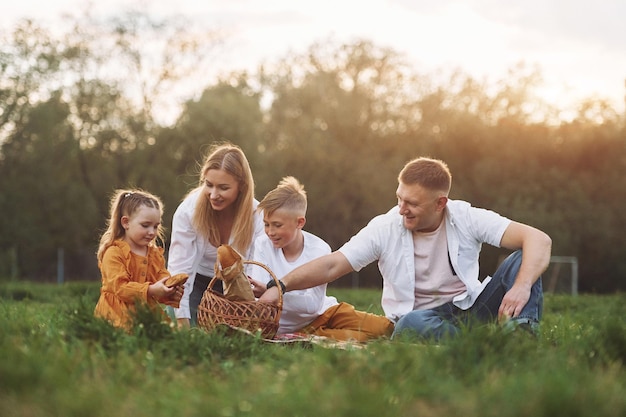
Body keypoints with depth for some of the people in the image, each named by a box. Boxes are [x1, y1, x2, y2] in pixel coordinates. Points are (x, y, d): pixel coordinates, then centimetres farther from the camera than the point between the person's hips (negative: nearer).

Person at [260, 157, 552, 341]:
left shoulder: (467, 219, -7)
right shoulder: (385, 228, -4)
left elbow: (539, 240, -16)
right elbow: (331, 266, -7)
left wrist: (522, 287, -35)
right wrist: (281, 287, -21)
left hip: (470, 308, 1)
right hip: (423, 317, -1)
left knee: (522, 260, -20)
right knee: (411, 324, -39)